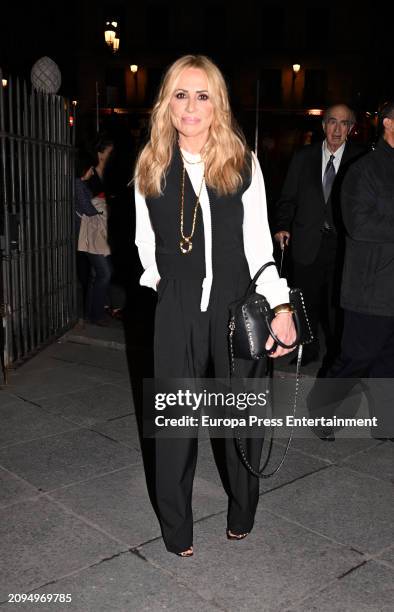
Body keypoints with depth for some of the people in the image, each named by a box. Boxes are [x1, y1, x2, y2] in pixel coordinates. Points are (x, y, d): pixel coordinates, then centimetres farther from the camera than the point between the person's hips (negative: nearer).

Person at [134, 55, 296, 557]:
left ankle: (242, 515, 34)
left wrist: (281, 306, -7)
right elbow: (146, 242, 12)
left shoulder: (242, 163, 0)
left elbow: (258, 241, -1)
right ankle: (176, 530, 24)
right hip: (177, 309, 1)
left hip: (237, 303, 0)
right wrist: (169, 285, 12)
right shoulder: (151, 167, 3)